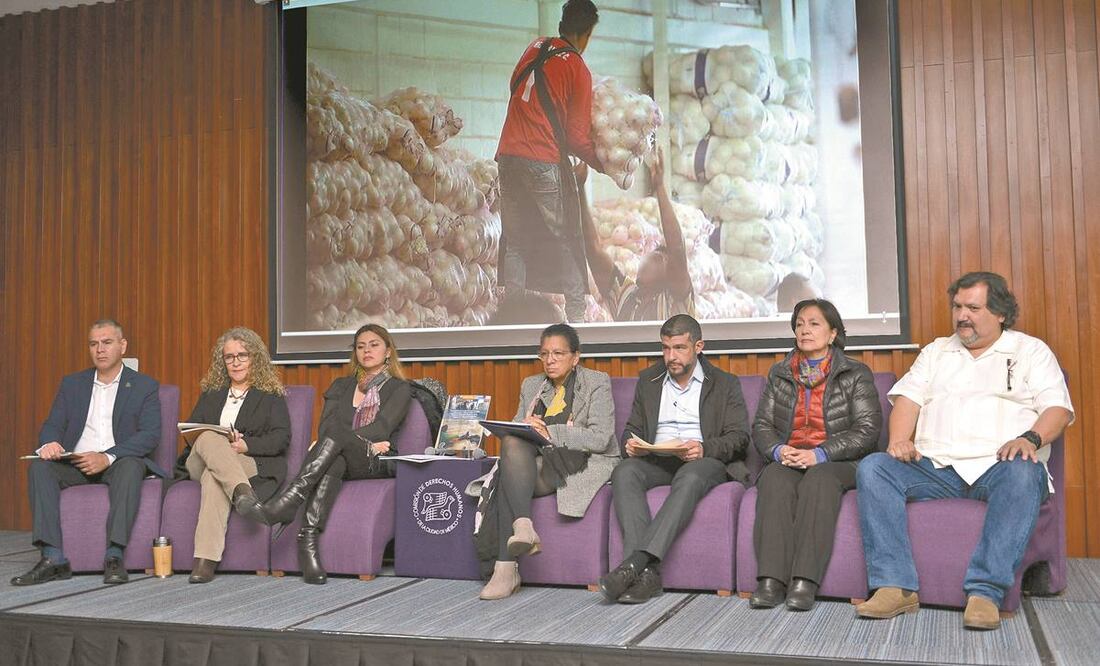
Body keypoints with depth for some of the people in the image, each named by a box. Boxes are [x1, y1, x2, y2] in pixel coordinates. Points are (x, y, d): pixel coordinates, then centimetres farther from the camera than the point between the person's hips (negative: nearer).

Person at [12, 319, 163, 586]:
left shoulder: (144, 386, 6)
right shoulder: (72, 384, 18)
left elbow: (150, 435, -7)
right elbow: (52, 426, 11)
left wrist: (107, 457, -22)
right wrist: (49, 444, -17)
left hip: (118, 463, -3)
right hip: (75, 463, 4)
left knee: (130, 467, -36)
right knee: (40, 467, -25)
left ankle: (114, 556, -39)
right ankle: (53, 558, -31)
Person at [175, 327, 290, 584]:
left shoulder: (271, 395, 15)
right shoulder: (210, 393, 27)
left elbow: (281, 438, 1)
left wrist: (246, 445, -16)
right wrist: (221, 443, -7)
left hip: (252, 464, -2)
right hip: (200, 463, 3)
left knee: (214, 477, -37)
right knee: (209, 438, -34)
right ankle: (242, 493, -54)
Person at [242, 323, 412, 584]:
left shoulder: (399, 389, 13)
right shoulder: (341, 386, 24)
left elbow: (381, 429, -5)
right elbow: (324, 429, 7)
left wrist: (344, 438, -15)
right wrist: (366, 443, -8)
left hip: (376, 464, -3)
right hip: (338, 456, 3)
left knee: (337, 432, -35)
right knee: (334, 462, -37)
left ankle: (288, 501, -49)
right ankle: (308, 539, -51)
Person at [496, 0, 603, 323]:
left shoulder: (534, 48, 10)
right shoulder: (578, 69, -4)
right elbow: (577, 133, -4)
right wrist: (602, 163, 10)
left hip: (509, 157, 5)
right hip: (546, 163, -5)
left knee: (515, 241, 10)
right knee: (566, 242, 4)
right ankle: (577, 314, 5)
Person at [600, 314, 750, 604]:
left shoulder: (725, 384, 12)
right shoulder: (648, 380, 21)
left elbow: (739, 436, 3)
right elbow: (631, 428, 22)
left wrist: (705, 448, -18)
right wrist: (631, 443, -4)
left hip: (706, 461, -3)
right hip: (656, 461, 3)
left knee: (690, 477, -39)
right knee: (624, 472, -31)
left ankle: (635, 561, -47)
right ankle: (647, 571, -42)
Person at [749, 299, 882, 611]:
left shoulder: (856, 374, 7)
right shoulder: (779, 374, 18)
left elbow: (867, 430, -3)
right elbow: (761, 425, 13)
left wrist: (820, 454, -16)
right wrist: (778, 450, -10)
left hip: (838, 464, -2)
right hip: (786, 461, 3)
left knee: (819, 479, -36)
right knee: (775, 479, -32)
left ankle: (805, 582, -43)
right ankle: (770, 581, -41)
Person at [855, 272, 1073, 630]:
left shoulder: (1030, 351, 17)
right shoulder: (937, 351, 27)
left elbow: (1059, 408, 4)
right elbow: (909, 397, 15)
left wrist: (1031, 438, -18)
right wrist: (899, 439, -6)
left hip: (998, 466, -3)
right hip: (936, 467, 3)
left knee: (1024, 474, -39)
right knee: (873, 467, -24)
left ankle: (986, 591, -39)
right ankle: (896, 587, -31)